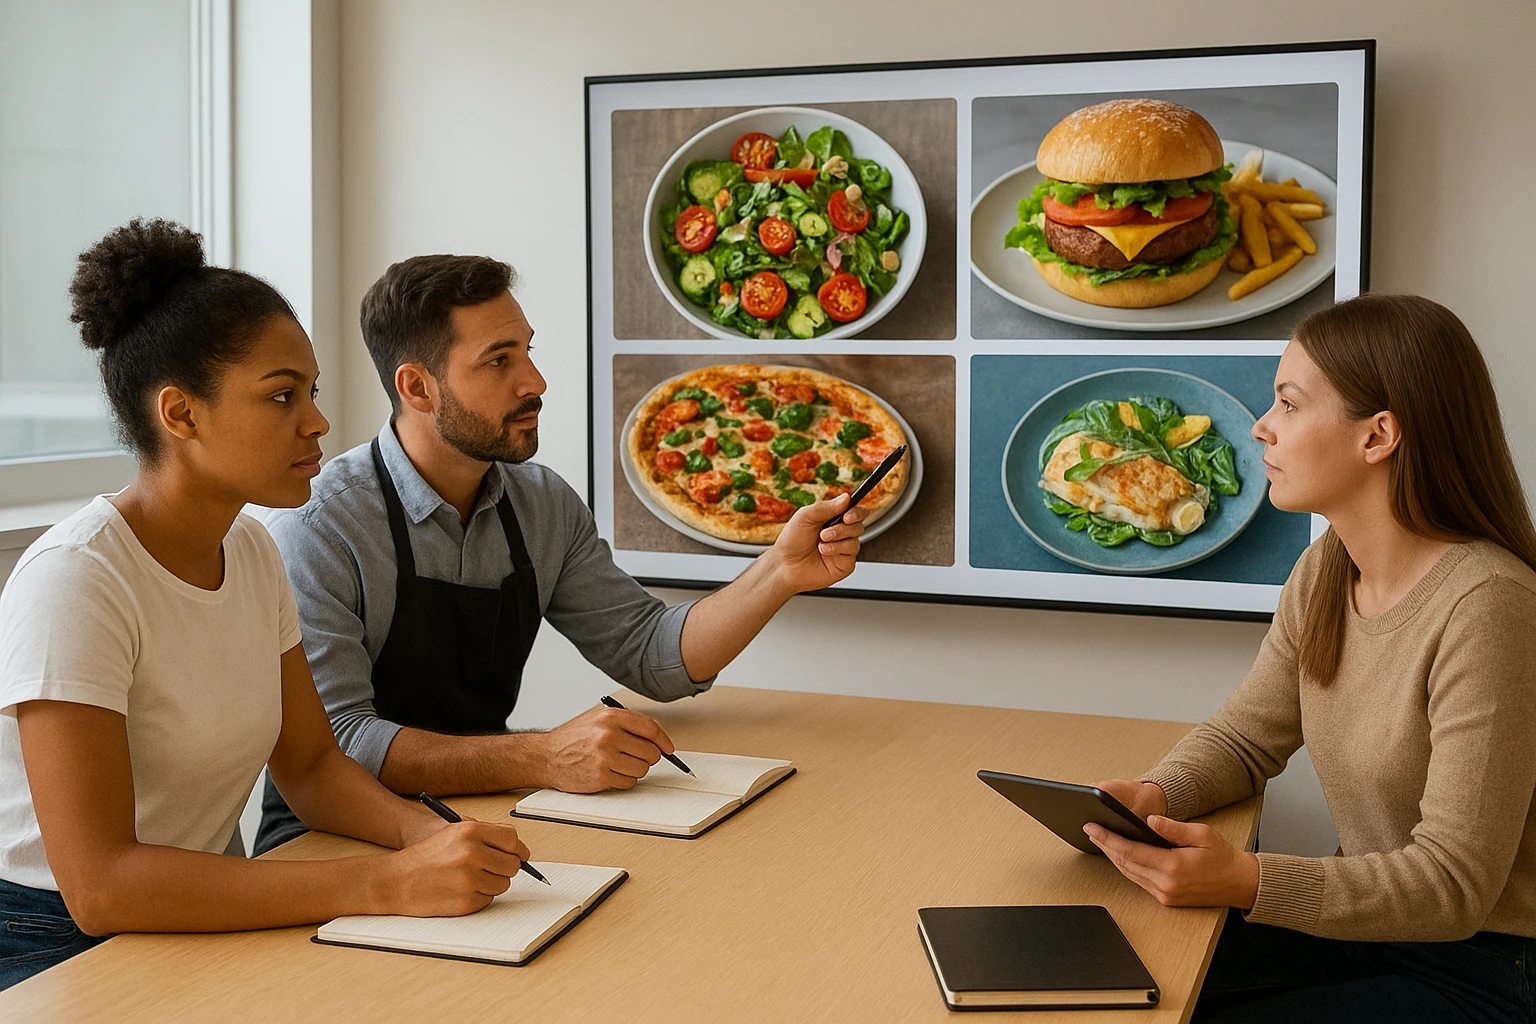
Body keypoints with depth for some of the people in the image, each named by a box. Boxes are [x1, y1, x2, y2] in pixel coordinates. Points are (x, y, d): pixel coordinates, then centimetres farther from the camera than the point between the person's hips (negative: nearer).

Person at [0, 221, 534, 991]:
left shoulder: (250, 551, 5)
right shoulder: (75, 579, -20)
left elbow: (312, 766, 9)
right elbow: (100, 887, -26)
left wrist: (428, 835, -12)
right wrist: (386, 883, -30)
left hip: (201, 919, 7)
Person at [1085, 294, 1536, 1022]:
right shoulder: (1327, 570, 1)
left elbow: (1453, 885, -24)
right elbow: (1244, 737, 11)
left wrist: (1247, 882, -34)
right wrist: (1156, 795, -11)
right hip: (1364, 927, 7)